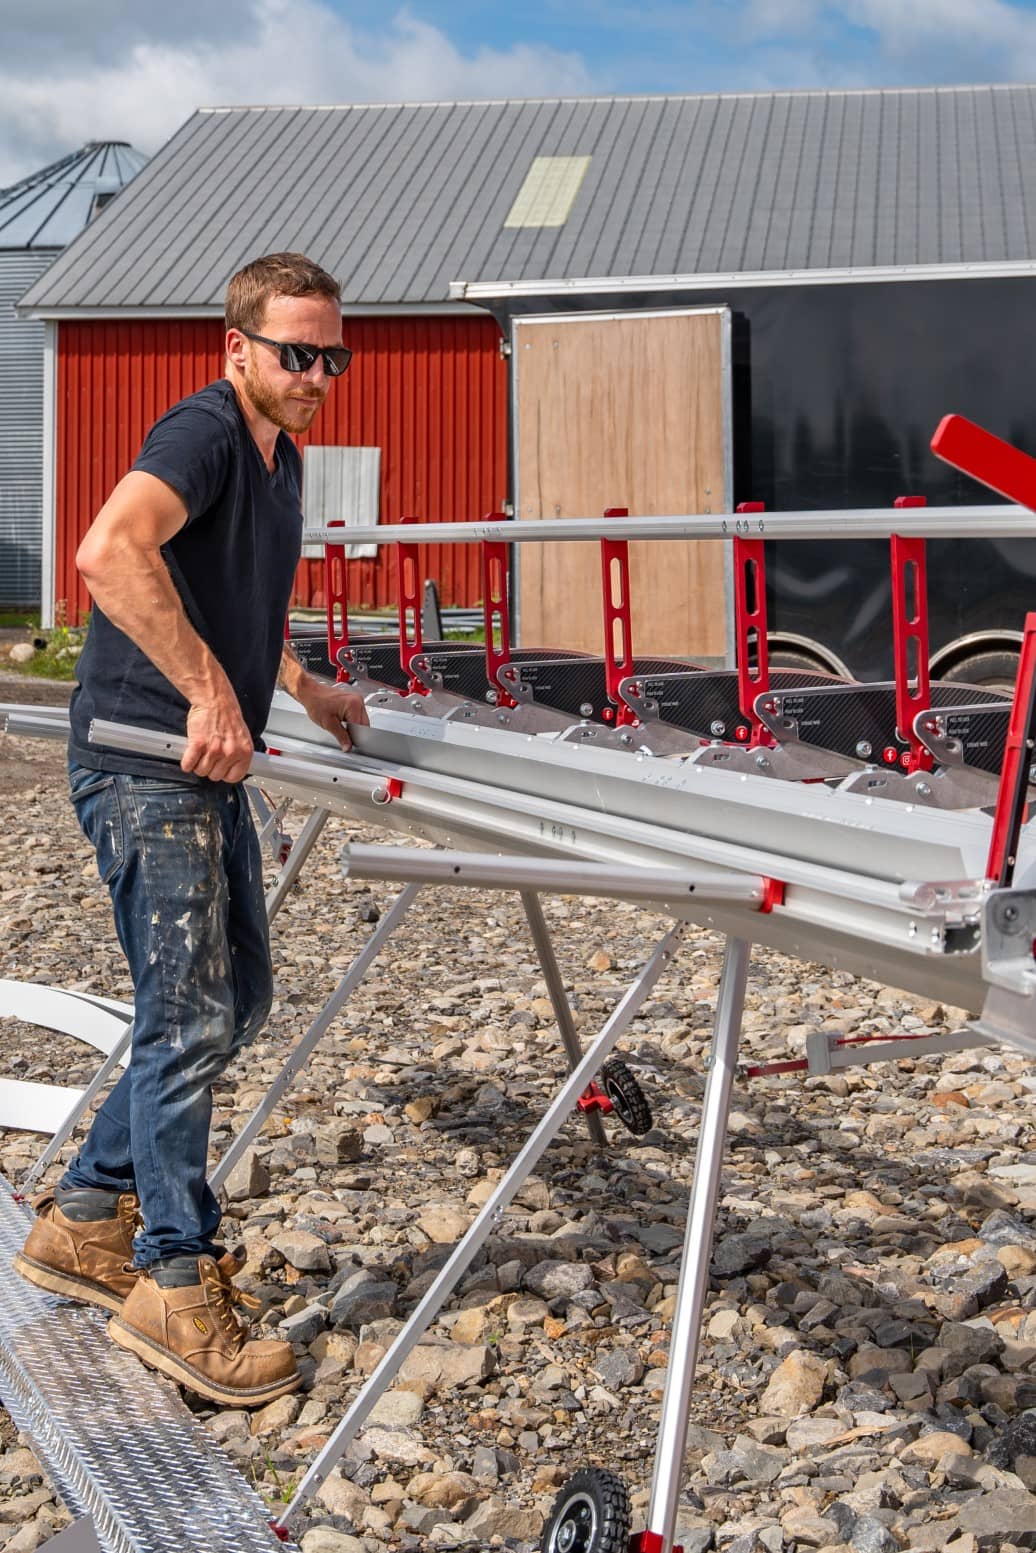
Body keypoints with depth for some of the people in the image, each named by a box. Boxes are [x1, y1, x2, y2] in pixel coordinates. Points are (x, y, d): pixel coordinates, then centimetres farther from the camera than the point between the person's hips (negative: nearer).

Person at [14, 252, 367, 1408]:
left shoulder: (280, 457, 17)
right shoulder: (203, 432, -15)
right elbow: (110, 551, -34)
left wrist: (302, 688, 32)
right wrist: (211, 693, -34)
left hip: (208, 770, 10)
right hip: (143, 766, -10)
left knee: (237, 996, 14)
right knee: (189, 1017, -7)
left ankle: (87, 1215, 25)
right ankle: (174, 1283, 5)